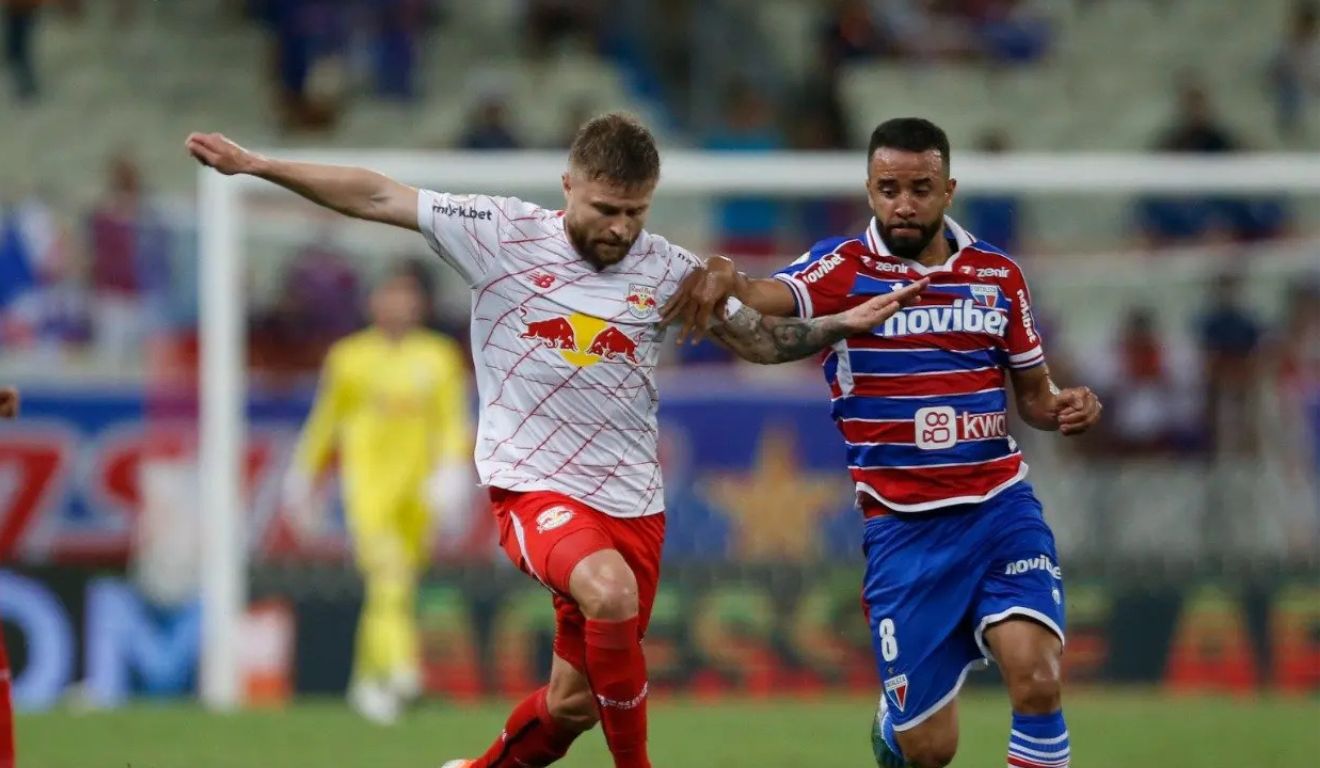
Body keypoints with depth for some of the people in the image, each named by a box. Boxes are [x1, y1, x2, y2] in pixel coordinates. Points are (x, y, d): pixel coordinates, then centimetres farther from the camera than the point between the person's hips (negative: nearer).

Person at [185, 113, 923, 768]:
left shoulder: (668, 270, 3)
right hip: (535, 490, -4)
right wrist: (257, 165, -5)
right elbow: (378, 198, -2)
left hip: (632, 500, 4)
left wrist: (845, 323, 0)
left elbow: (763, 338, 16)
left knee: (576, 701, 8)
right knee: (611, 592, -34)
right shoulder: (502, 234, -5)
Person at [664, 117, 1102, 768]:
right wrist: (725, 280, -48)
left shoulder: (997, 274, 6)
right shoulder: (843, 269, -4)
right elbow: (763, 300, -24)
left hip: (1001, 510, 2)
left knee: (1037, 680, -22)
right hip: (903, 527, -2)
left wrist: (1063, 406, -7)